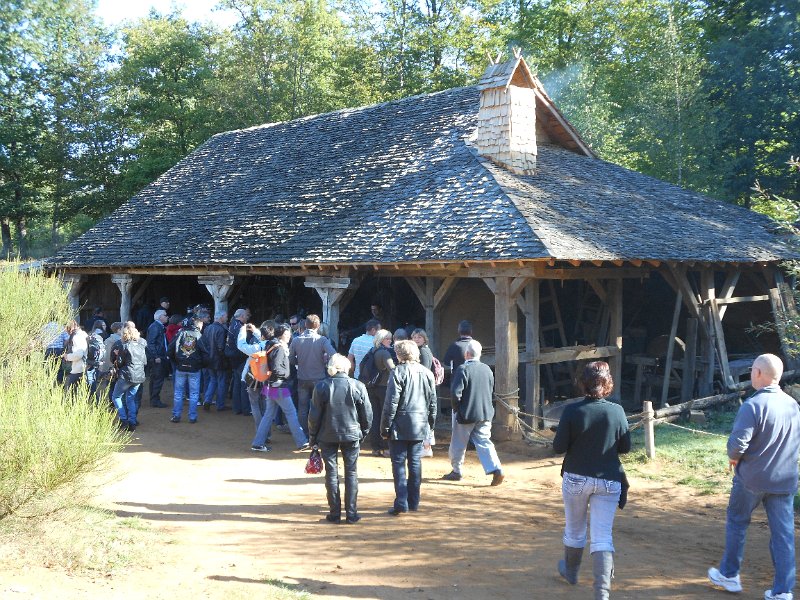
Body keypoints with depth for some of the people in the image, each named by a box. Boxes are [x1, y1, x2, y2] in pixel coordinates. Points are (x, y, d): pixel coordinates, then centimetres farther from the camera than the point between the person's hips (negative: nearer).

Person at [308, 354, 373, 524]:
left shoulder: (321, 387, -7)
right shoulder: (358, 386, -6)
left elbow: (314, 415, -4)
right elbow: (367, 414, 0)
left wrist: (313, 436, 8)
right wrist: (364, 432, 15)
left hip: (327, 436, 0)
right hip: (351, 435, 0)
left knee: (331, 473, 8)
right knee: (351, 473, 9)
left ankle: (335, 513, 11)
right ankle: (351, 514, 8)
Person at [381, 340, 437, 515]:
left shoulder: (398, 372, -10)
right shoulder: (427, 373, 6)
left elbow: (391, 402, -12)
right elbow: (433, 402, 11)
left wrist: (385, 426, -6)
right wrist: (430, 422, 21)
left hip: (400, 425, -5)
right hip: (420, 426, 5)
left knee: (398, 463, 0)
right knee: (415, 463, 11)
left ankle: (401, 502, -5)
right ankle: (413, 502, 16)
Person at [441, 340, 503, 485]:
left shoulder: (463, 369, -15)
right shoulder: (487, 369, 4)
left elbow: (456, 393, -19)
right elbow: (491, 391, 13)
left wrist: (456, 408, -2)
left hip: (466, 413, -5)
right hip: (485, 413, 5)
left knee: (458, 444, 12)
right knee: (484, 442, 6)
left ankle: (456, 471, 24)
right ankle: (496, 469, -10)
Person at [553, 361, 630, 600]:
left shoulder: (572, 411, -14)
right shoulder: (617, 411, -9)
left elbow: (558, 447, -10)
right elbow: (625, 447, 1)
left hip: (576, 479, 0)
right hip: (608, 481, 0)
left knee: (574, 530, 21)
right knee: (602, 536, 1)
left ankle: (570, 571, 42)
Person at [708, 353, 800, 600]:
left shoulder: (753, 405, -19)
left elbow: (737, 443, -24)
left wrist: (734, 457, -4)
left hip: (752, 478, -5)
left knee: (737, 523, 15)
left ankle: (729, 575, 27)